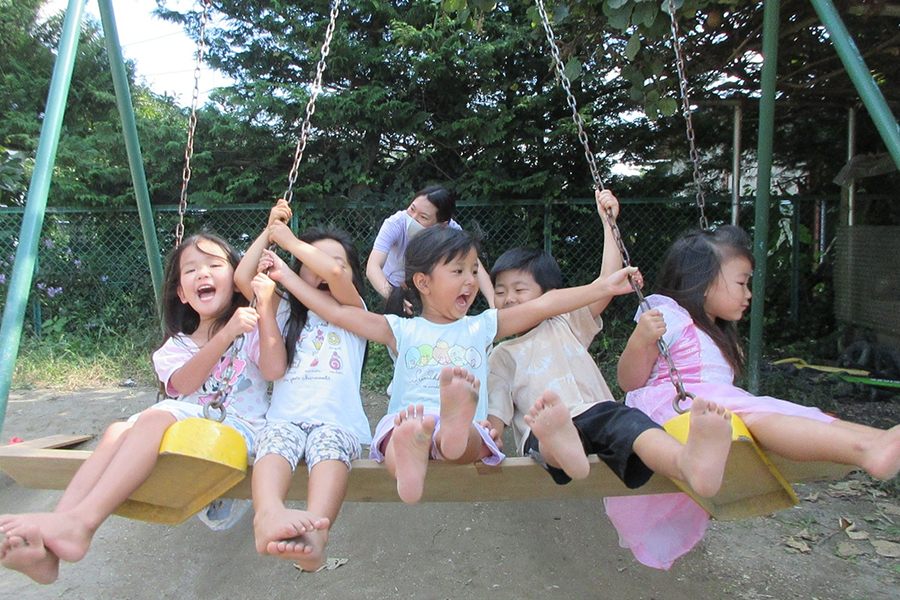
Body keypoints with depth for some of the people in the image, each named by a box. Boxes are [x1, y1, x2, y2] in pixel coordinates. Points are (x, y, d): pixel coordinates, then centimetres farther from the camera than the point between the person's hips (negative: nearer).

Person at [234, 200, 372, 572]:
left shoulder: (352, 312, 14)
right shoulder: (287, 314, 26)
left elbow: (335, 272, -8)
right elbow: (242, 277, 12)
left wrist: (288, 240, 4)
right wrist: (268, 231, 16)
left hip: (338, 420, -2)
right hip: (286, 418, 3)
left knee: (330, 445, -36)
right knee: (275, 441, -32)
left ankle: (315, 532, -59)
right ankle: (269, 514, -59)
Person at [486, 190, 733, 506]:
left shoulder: (566, 325, 26)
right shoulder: (502, 355, 24)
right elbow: (496, 416, 11)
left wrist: (608, 222, 10)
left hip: (597, 413, 1)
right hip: (543, 436, -1)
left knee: (625, 419, -33)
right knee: (543, 429, -37)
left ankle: (690, 461, -63)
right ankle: (562, 452, -72)